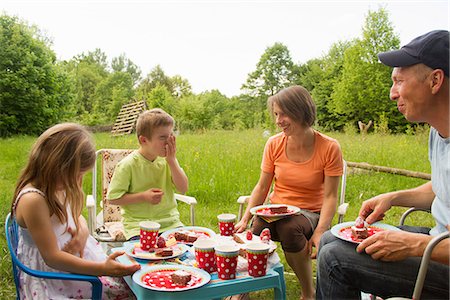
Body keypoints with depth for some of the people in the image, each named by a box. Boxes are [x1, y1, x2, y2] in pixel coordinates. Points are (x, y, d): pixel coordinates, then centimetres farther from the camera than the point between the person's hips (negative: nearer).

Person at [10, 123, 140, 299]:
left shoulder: (56, 188, 1)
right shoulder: (33, 200, -25)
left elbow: (75, 216, 17)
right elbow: (51, 257, -24)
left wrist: (83, 231, -8)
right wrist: (102, 269, -29)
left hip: (77, 256, 8)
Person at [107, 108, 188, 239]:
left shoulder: (167, 160, 1)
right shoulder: (128, 165, -12)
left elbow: (183, 189, -4)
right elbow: (113, 198, -8)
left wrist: (172, 160, -13)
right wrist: (143, 197, -18)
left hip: (170, 222, 4)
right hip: (138, 225, -4)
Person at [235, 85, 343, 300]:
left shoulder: (329, 148, -10)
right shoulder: (274, 144, -1)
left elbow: (330, 196, -10)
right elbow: (262, 187, 2)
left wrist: (320, 232, -23)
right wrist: (245, 219, -11)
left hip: (308, 214, -2)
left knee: (289, 227, -36)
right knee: (256, 228, -32)